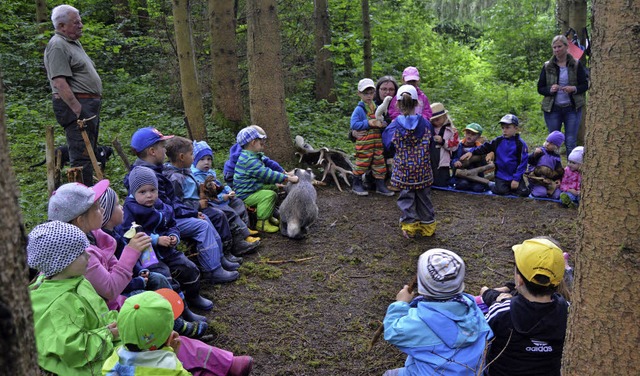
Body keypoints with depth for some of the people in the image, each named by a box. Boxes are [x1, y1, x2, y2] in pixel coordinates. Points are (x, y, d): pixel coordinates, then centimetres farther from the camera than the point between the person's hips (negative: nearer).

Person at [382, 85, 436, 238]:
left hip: (403, 169, -2)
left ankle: (409, 225, 11)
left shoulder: (394, 125, -9)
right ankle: (427, 225, 25)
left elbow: (386, 141, 5)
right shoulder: (425, 123, -3)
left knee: (406, 197, 10)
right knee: (424, 197, 15)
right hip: (423, 170, 2)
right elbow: (431, 142, 10)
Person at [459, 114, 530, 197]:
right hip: (501, 175, 1)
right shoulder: (498, 141, 4)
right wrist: (472, 152, -12)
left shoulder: (520, 144, -6)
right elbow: (485, 147, 5)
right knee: (501, 191, -20)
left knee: (524, 193, -12)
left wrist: (516, 179, -13)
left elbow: (522, 162, -8)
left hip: (515, 176, -1)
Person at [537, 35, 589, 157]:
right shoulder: (547, 66, 4)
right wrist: (550, 90, -15)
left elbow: (585, 85, 5)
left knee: (571, 142, 0)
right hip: (552, 109, 1)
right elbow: (540, 88, 6)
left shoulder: (576, 65, 2)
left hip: (572, 108, -1)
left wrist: (574, 89, -16)